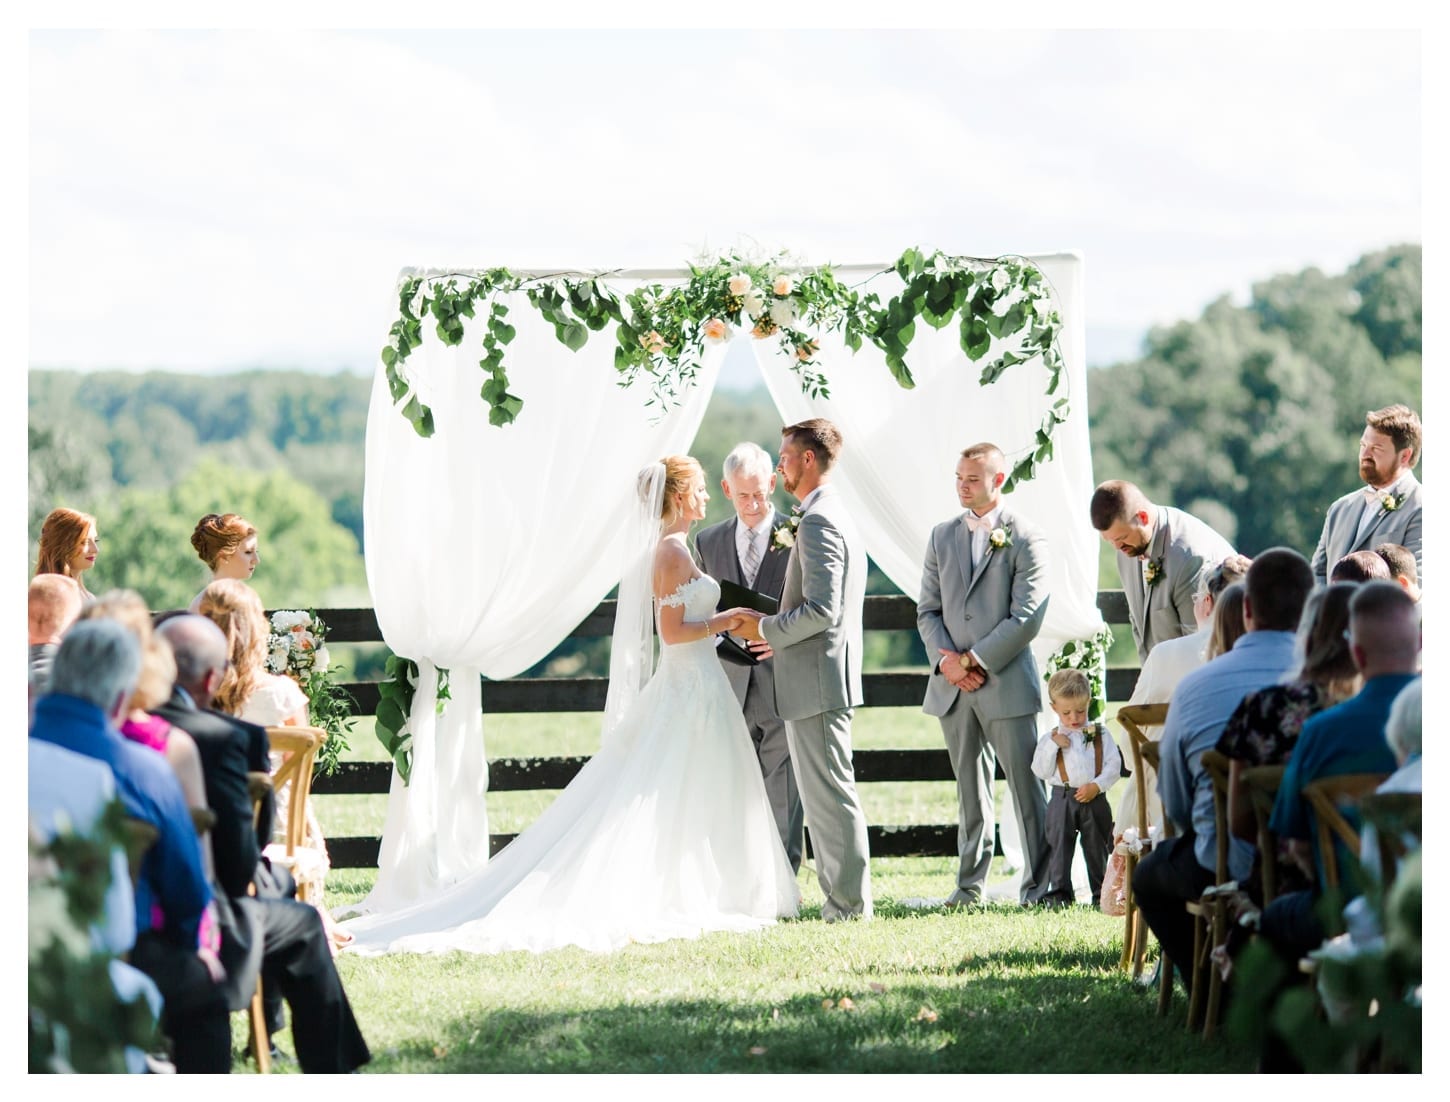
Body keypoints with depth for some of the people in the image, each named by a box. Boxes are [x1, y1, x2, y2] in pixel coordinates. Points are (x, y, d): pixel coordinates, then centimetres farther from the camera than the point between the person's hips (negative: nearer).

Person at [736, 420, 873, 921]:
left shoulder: (818, 522, -15)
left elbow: (821, 610, -23)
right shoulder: (835, 515, 18)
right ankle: (842, 897, 17)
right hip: (821, 678, 11)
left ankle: (849, 903, -3)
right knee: (822, 794, 13)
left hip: (817, 681, -11)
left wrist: (767, 629, -11)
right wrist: (776, 629, 17)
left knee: (830, 794, -6)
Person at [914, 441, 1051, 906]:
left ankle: (1038, 886, 0)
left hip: (1006, 681, -5)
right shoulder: (942, 536, 12)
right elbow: (928, 609, 11)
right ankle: (970, 883, 14)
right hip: (952, 686, 5)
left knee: (1026, 785, -4)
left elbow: (1027, 617, -9)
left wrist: (976, 659, -11)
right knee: (970, 789, 10)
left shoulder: (1025, 537, -3)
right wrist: (945, 659, -6)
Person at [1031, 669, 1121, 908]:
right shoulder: (1049, 738, 6)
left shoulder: (1100, 734, 6)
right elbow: (1041, 771, 0)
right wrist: (1053, 745, -11)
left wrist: (1096, 786, -14)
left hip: (1094, 799, 0)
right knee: (1060, 846, -1)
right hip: (1062, 799, 0)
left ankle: (1101, 892, 13)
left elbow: (1113, 766, 1)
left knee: (1098, 847, 6)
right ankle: (1059, 893, 3)